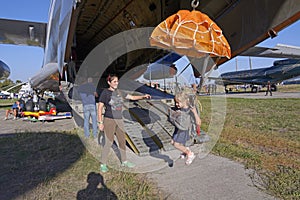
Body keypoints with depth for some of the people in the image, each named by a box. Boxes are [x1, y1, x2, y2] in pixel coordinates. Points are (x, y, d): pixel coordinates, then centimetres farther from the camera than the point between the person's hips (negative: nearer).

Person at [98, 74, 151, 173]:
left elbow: (132, 97, 10)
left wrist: (143, 96, -5)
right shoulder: (105, 92, -8)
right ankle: (103, 164, 14)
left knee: (122, 141, 13)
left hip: (119, 120, 6)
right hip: (109, 120, -6)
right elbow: (100, 108, -7)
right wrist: (100, 122, -9)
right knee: (109, 143, -4)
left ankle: (124, 161, 30)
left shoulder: (119, 92, 6)